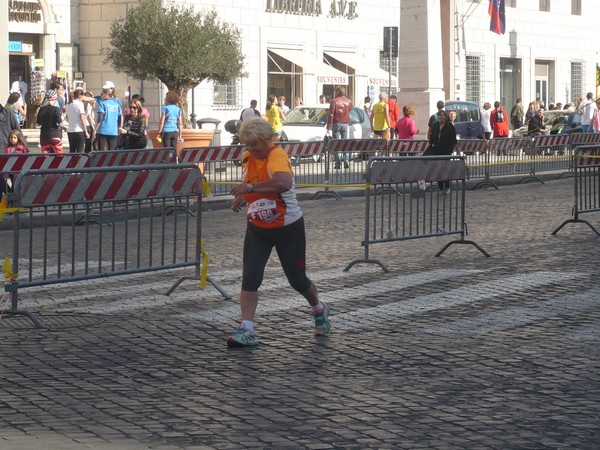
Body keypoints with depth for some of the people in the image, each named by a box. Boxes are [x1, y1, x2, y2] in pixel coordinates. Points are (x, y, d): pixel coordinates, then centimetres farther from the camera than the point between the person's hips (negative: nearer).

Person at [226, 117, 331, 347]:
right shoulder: (248, 157, -1)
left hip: (288, 228, -5)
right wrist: (241, 196, 4)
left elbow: (284, 183, -47)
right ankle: (246, 330, -11)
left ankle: (319, 310, 39)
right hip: (257, 228, 5)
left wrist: (249, 187, -41)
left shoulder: (277, 155, -24)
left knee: (297, 279, 9)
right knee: (250, 277, -11)